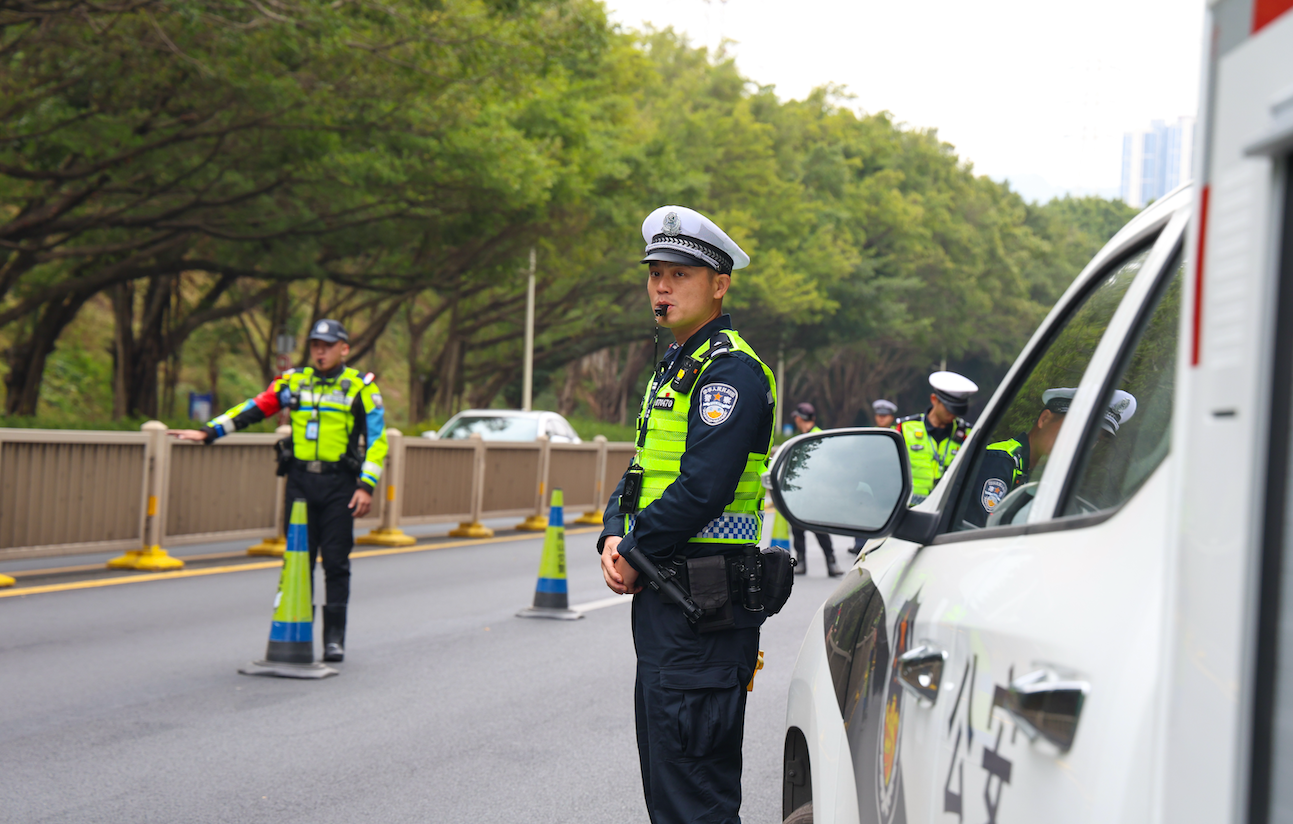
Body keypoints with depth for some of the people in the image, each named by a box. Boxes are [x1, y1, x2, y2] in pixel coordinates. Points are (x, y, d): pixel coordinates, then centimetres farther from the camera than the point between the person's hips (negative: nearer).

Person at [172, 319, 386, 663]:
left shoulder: (361, 387, 2)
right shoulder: (294, 382, 11)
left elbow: (377, 440, -1)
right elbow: (253, 409, 10)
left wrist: (366, 486, -10)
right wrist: (209, 432, 1)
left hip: (339, 484, -3)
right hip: (300, 481, 3)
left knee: (336, 563, -1)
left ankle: (334, 638, 6)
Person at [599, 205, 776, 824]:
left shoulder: (731, 369, -13)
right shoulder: (673, 368, 18)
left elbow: (701, 487, -22)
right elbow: (641, 472, 20)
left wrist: (633, 555, -12)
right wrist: (613, 538, 1)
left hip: (703, 607, -10)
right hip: (661, 599, 10)